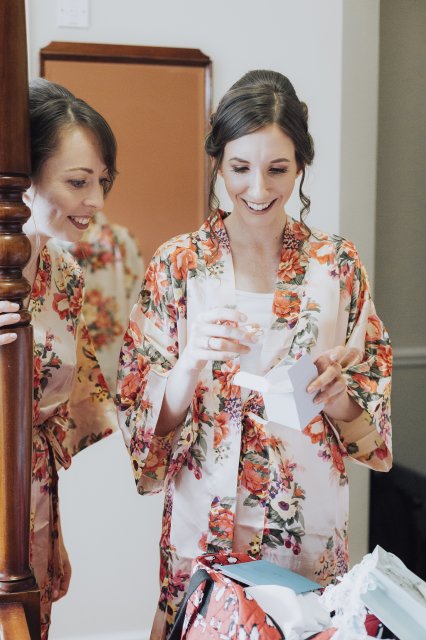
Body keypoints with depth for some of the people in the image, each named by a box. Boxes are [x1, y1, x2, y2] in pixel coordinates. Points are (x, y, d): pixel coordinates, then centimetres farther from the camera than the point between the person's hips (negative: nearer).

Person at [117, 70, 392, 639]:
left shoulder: (338, 265, -2)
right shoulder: (177, 265, -5)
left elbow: (369, 427, 2)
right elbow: (149, 423, -6)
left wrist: (336, 394, -18)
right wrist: (192, 362, -24)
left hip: (312, 527, 1)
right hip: (205, 522, -1)